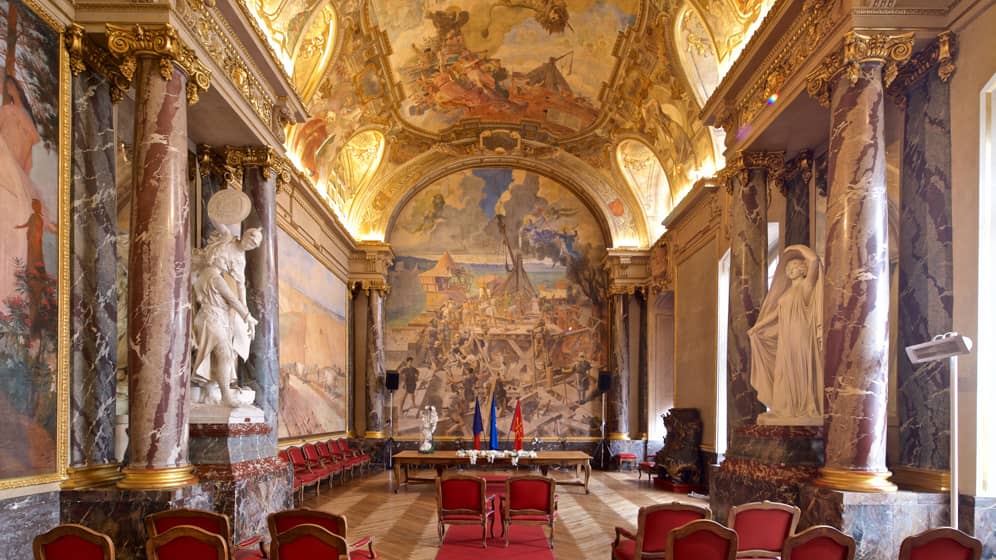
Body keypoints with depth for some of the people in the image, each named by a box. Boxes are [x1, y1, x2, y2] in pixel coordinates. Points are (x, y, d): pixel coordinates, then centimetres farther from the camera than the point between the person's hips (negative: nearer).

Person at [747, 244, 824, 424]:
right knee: (786, 374, 6)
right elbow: (775, 313, 22)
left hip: (800, 337, -7)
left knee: (801, 373, -7)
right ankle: (788, 410, 10)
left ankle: (804, 410, -4)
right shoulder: (786, 292, 19)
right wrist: (756, 327, 20)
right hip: (785, 340, 7)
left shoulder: (806, 286, -1)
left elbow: (814, 260, -17)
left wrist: (799, 249, -1)